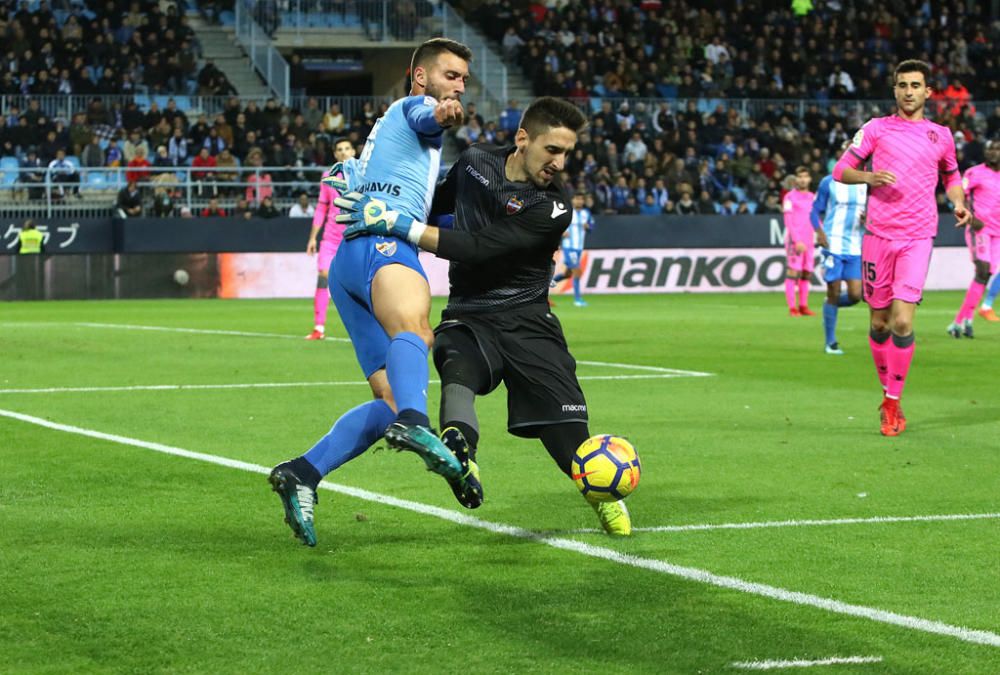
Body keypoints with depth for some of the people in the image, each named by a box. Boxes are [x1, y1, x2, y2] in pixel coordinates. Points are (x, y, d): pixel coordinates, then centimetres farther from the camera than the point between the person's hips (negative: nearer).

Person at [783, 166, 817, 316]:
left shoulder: (812, 197, 17)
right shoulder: (790, 197, -2)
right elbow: (788, 222, -7)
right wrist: (797, 241, -15)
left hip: (808, 241, 6)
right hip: (795, 240, -6)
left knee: (806, 274, 5)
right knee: (793, 273, -9)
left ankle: (803, 306, 10)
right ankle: (792, 308, -10)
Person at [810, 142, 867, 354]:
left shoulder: (866, 185, 11)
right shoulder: (829, 183, 3)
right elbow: (815, 211, 5)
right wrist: (819, 232, -13)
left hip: (856, 249, 3)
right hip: (833, 245, -3)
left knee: (855, 295, -8)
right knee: (833, 293, -3)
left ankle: (831, 305, 25)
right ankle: (830, 342, 8)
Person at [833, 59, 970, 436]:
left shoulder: (941, 136, 11)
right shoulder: (876, 128, 7)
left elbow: (952, 176, 26)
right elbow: (840, 170, 5)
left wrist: (959, 203, 6)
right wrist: (868, 176, -14)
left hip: (917, 238, 0)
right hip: (878, 235, 0)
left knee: (902, 322, -13)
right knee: (879, 323, 5)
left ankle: (893, 404, -3)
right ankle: (887, 392, 24)